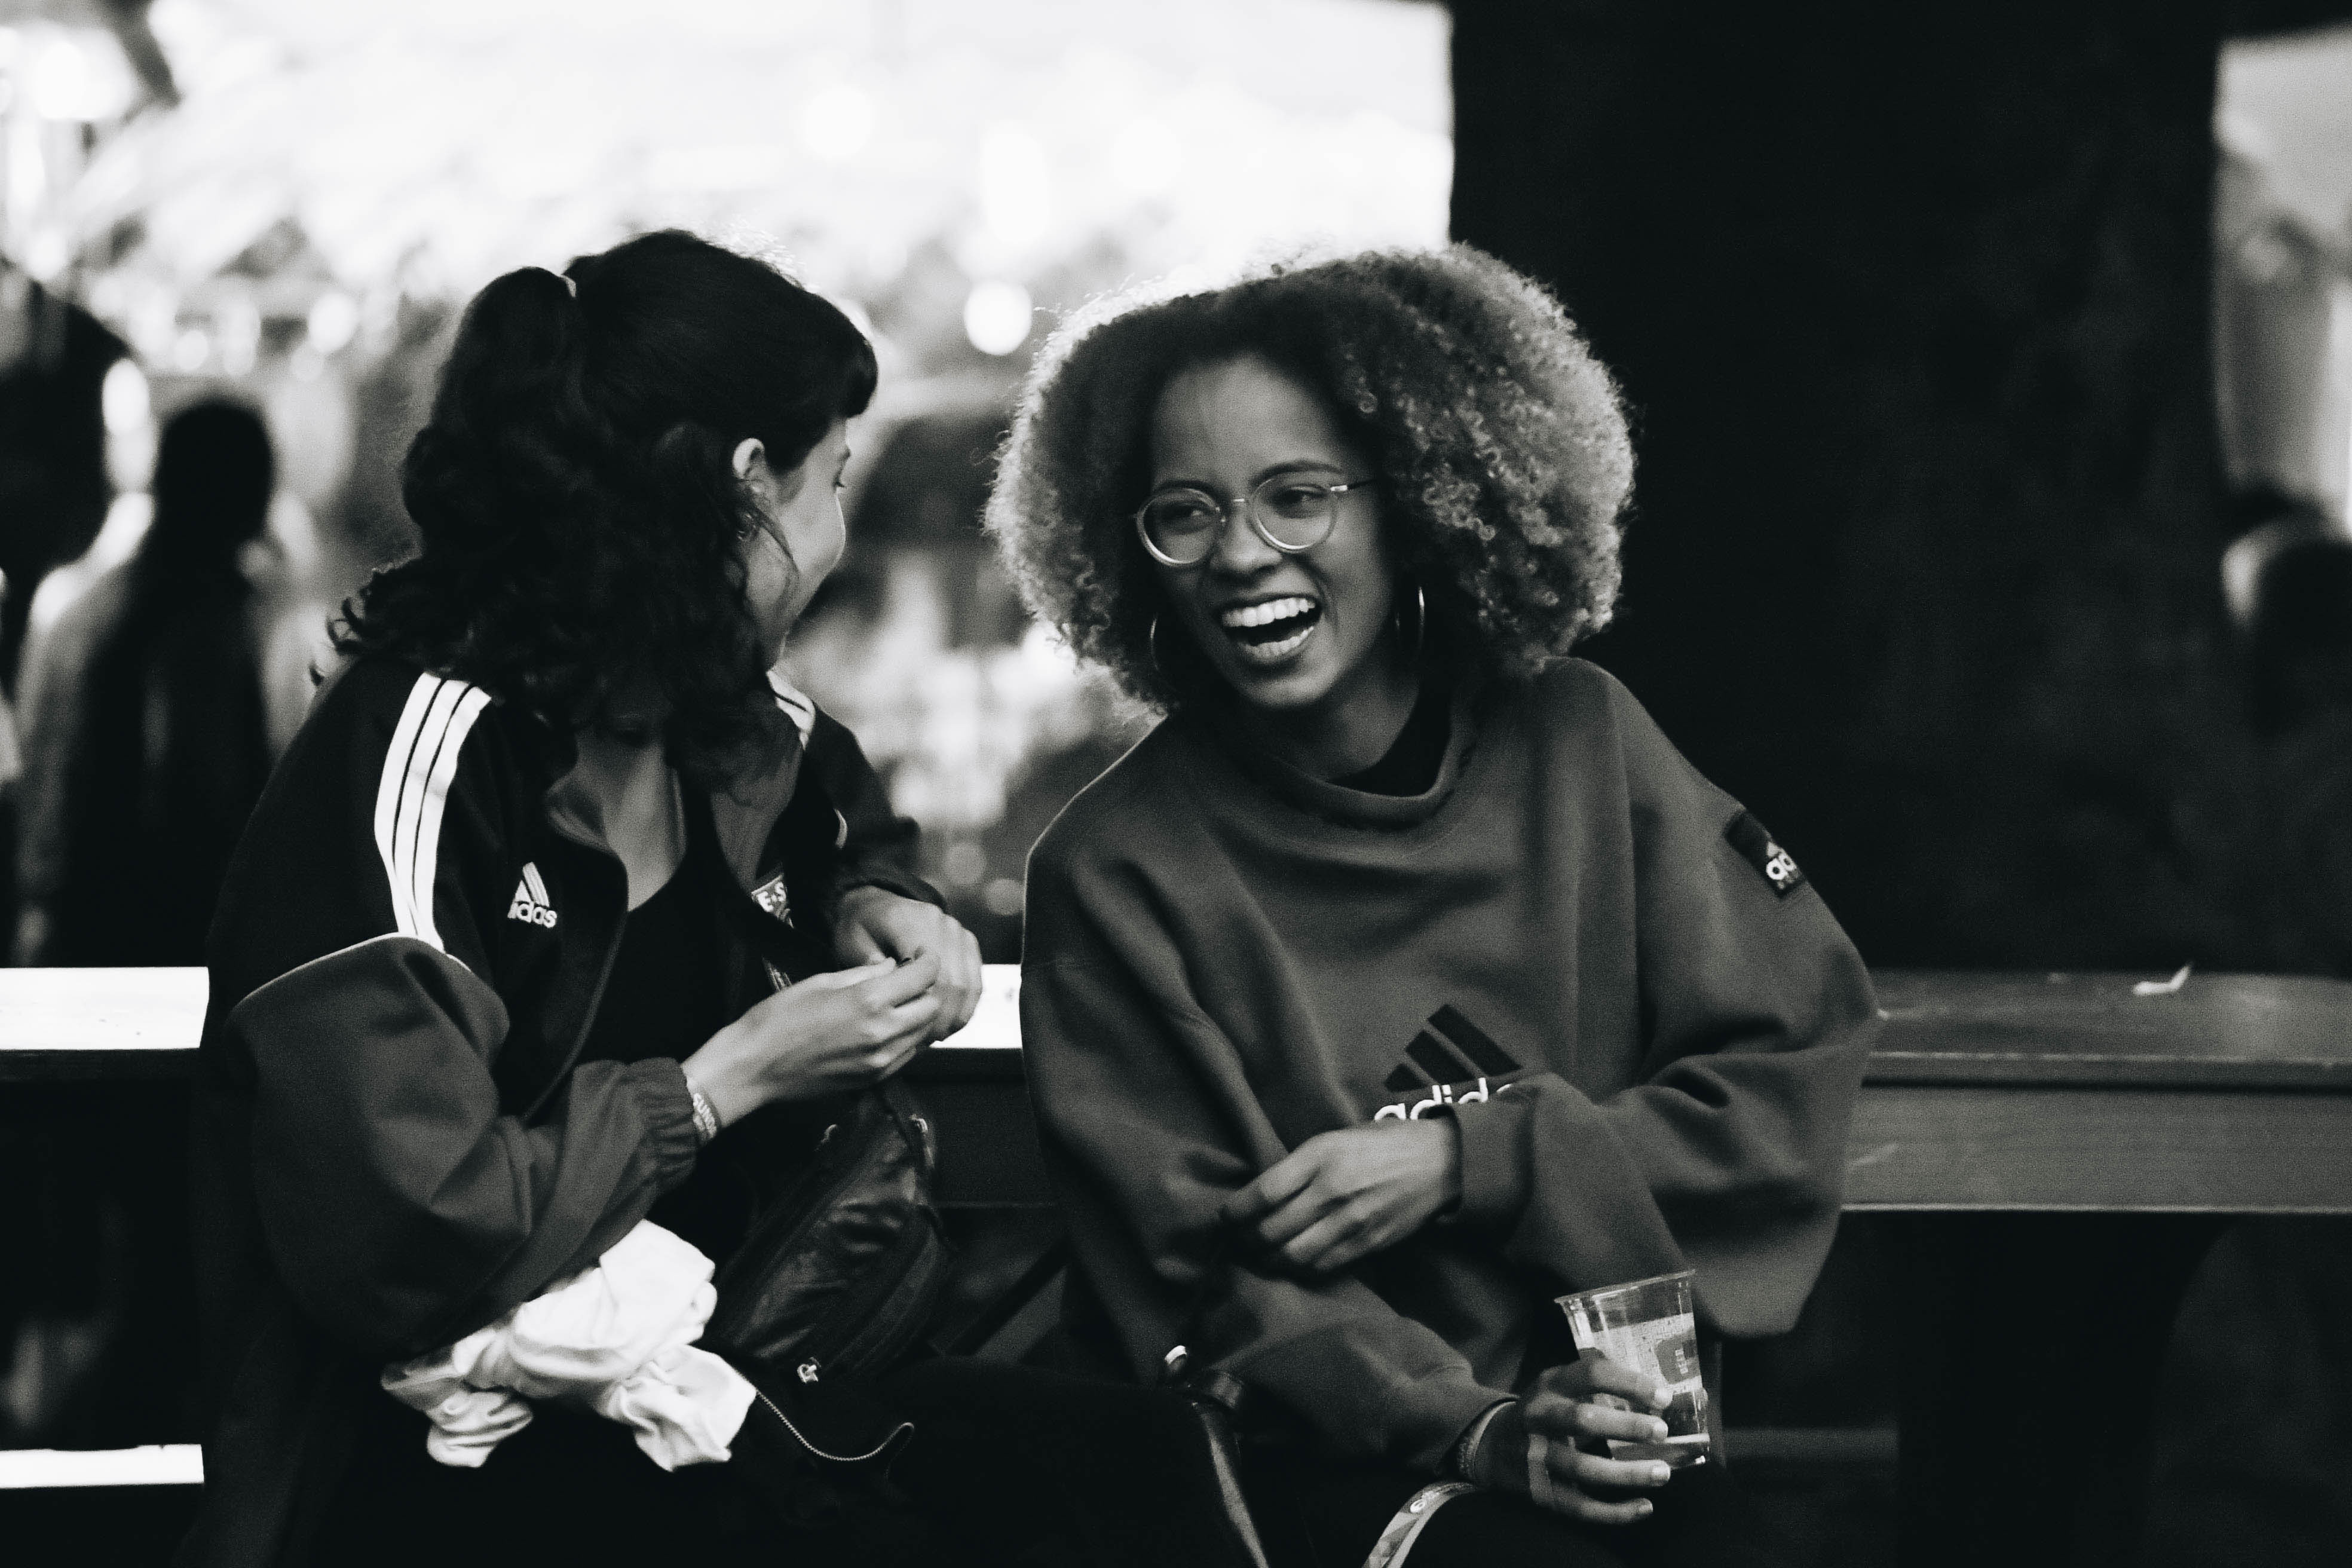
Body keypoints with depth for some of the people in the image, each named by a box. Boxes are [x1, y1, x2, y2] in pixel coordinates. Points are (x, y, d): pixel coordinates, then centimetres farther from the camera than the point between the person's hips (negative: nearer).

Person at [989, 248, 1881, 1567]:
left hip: (1623, 1410, 3)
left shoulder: (1578, 746, 6)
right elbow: (1213, 1282, -4)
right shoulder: (1116, 875, -1)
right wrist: (1479, 1433, -20)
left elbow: (1796, 1077, 5)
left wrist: (1466, 1160, -6)